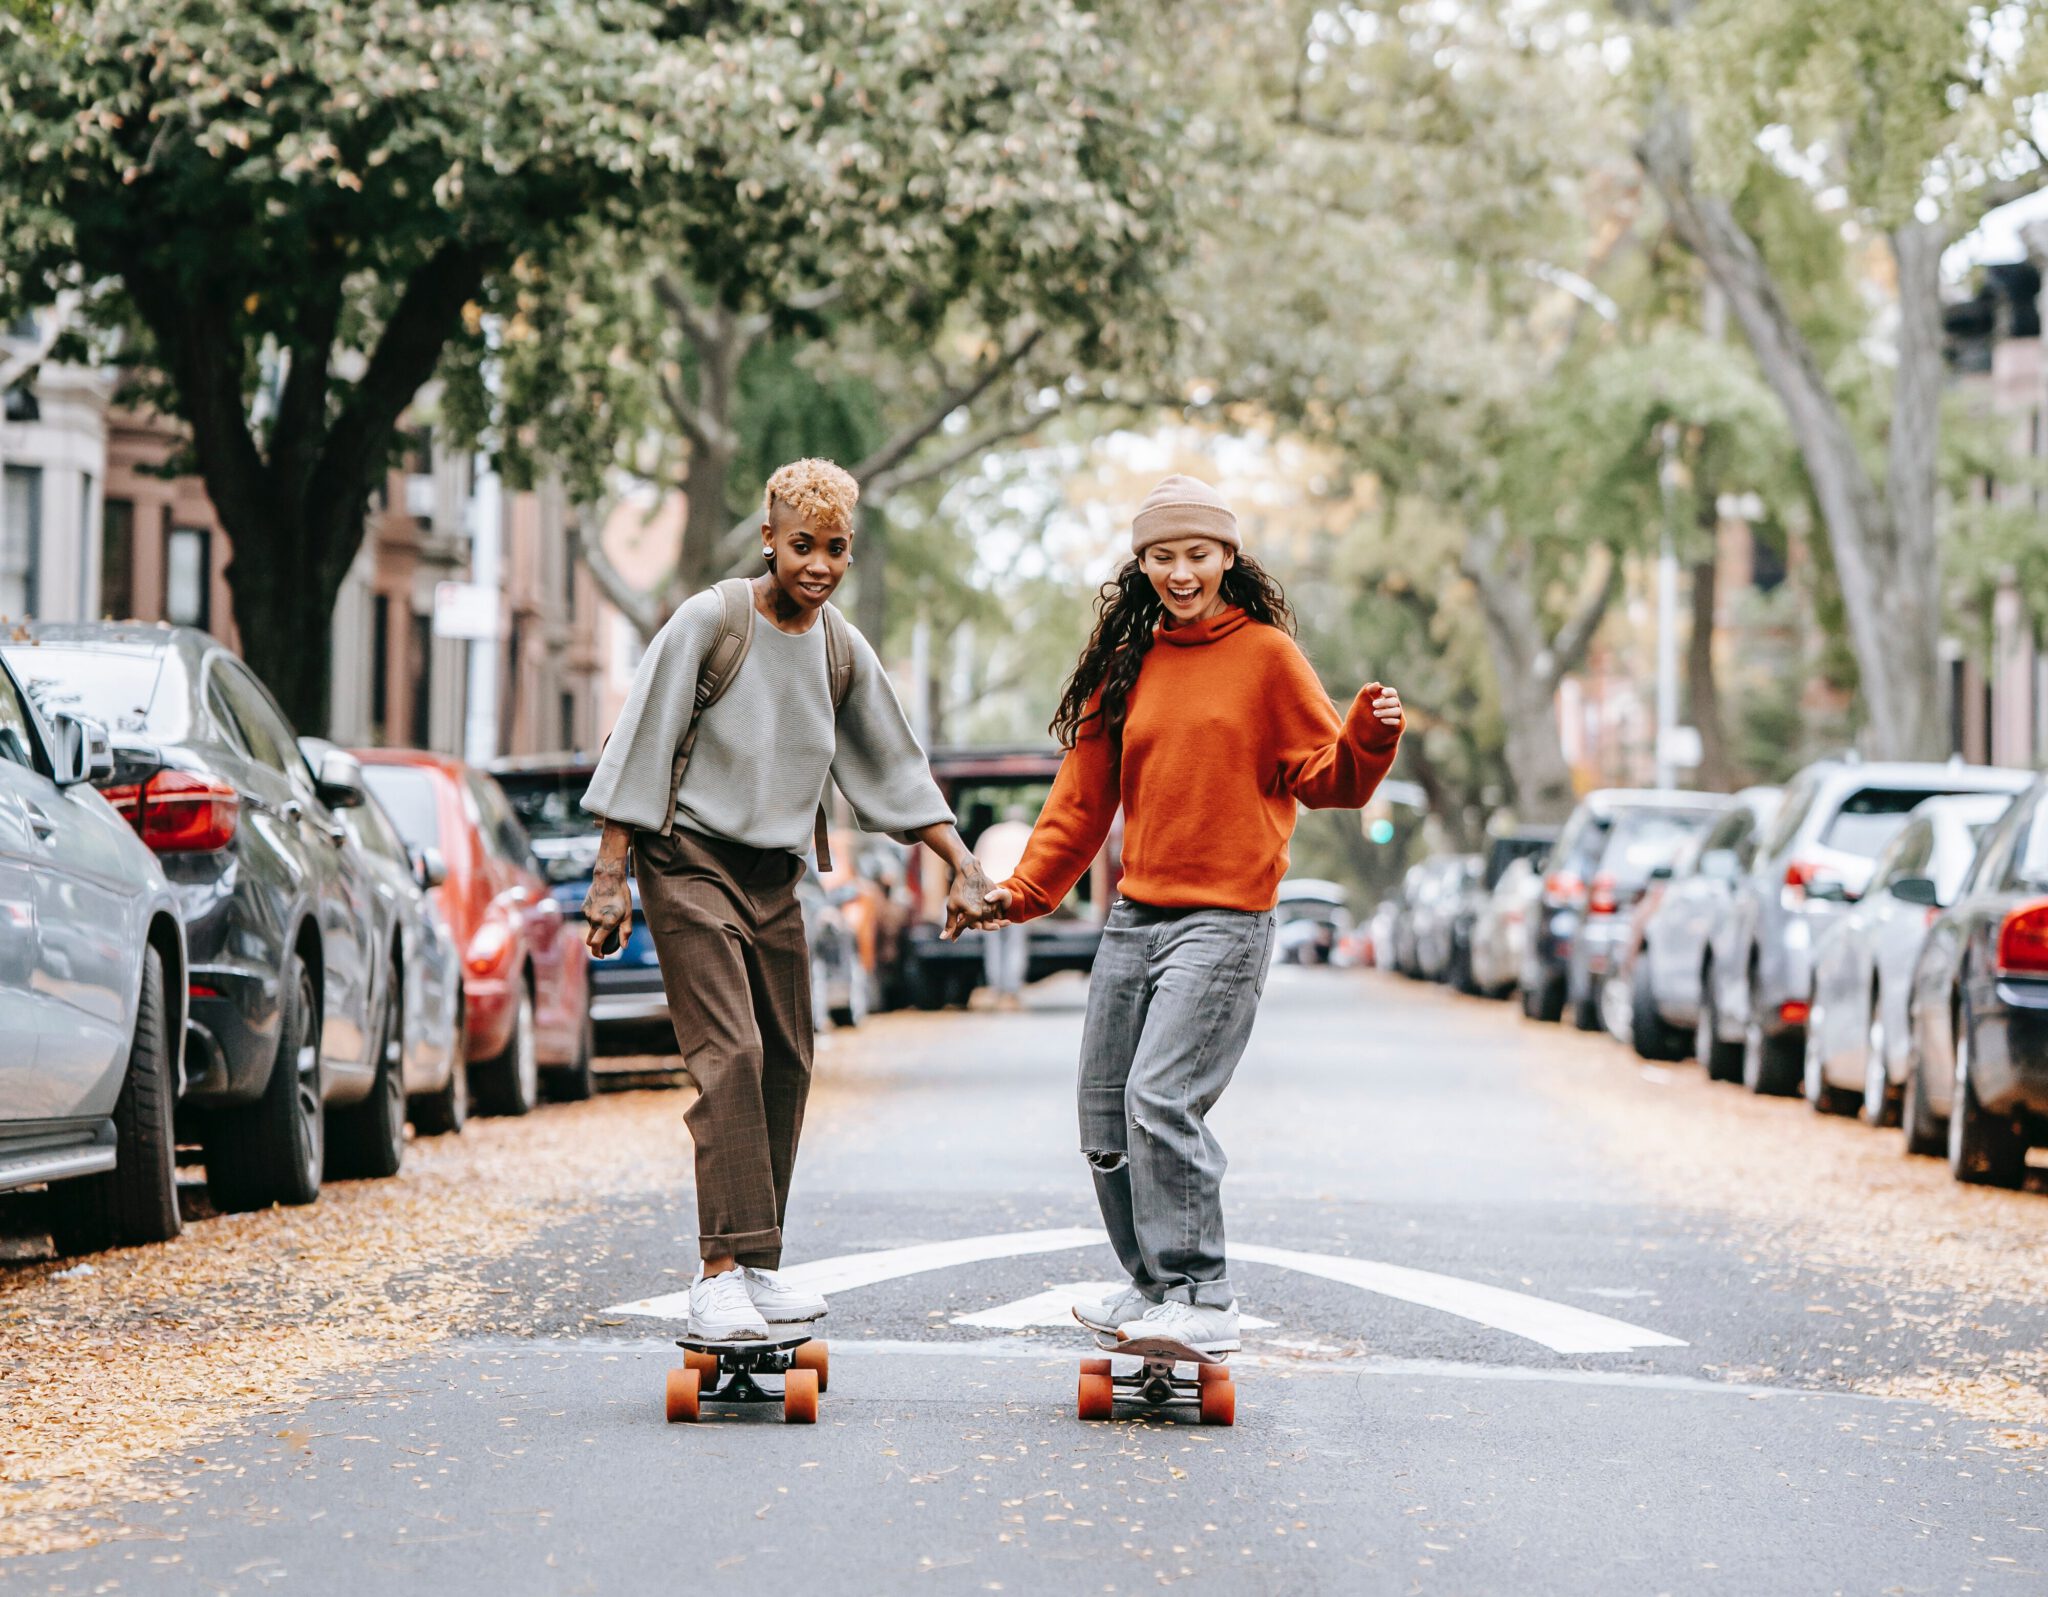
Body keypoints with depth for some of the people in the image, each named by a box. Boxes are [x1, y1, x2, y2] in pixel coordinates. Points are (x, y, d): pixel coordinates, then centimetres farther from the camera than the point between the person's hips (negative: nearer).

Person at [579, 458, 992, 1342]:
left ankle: (756, 1264, 13)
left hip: (775, 875, 6)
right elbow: (641, 747, -10)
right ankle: (720, 1274, -21)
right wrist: (609, 875, -14)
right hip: (689, 862, -6)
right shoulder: (707, 622, -10)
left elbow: (895, 769, 16)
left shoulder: (843, 652, 7)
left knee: (786, 1065, 5)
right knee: (730, 1056, -18)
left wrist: (963, 865, 11)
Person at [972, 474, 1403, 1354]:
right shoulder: (1127, 664, 13)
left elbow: (1328, 779, -3)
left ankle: (1201, 1299, -16)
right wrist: (1026, 889, 9)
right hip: (1135, 917, 6)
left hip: (1225, 918, -6)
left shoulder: (1266, 654, -1)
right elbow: (1085, 794, 16)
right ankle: (1152, 1285, 21)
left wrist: (1369, 736, -23)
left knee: (1161, 1099, -19)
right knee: (1105, 1117, 6)